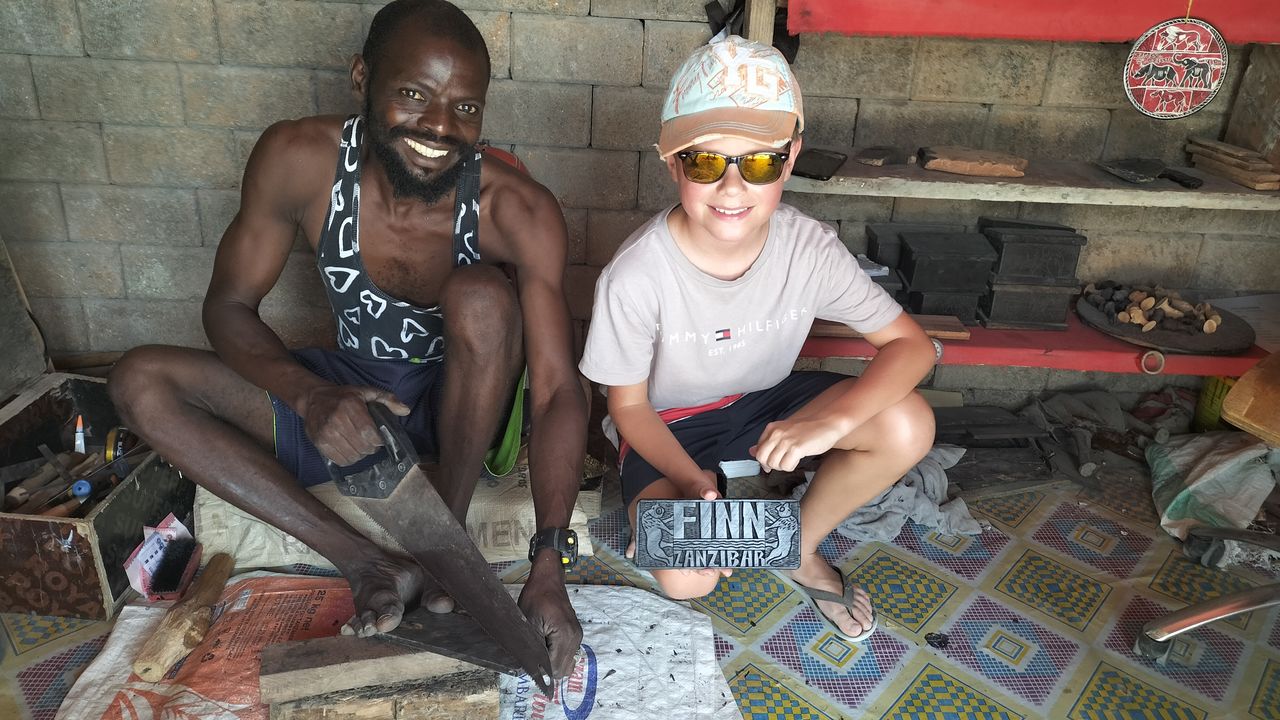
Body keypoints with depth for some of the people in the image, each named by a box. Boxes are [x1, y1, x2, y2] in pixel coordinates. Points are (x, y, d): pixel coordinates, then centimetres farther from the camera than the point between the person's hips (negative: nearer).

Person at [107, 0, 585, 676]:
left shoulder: (516, 209, -26)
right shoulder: (298, 158, -19)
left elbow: (558, 392, -28)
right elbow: (229, 304, -9)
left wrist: (548, 569, -37)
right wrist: (310, 395, -31)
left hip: (465, 400, -3)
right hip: (350, 398, 3)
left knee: (482, 293, -34)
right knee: (141, 381, -12)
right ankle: (367, 564, -23)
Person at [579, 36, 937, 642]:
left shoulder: (808, 248, -20)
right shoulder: (635, 277, -28)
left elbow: (911, 344, -16)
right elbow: (629, 406, -14)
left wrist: (833, 420, -35)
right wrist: (691, 480, -32)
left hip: (766, 405, 4)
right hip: (667, 427, -3)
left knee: (907, 426, -21)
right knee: (685, 578, -28)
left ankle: (800, 545, 5)